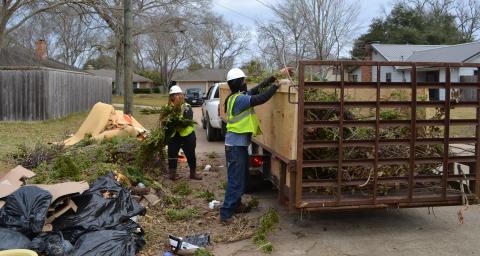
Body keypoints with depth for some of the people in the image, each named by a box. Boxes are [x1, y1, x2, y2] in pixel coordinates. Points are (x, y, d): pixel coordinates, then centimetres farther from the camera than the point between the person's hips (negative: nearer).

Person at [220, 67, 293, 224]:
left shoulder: (240, 96, 10)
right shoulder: (238, 99, -19)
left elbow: (258, 88, 12)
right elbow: (261, 99, -28)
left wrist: (276, 76, 7)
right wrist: (277, 84, -18)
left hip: (239, 144, 10)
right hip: (236, 146, -10)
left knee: (242, 177, 20)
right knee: (235, 180, -7)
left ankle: (236, 204, 34)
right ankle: (226, 214, -3)